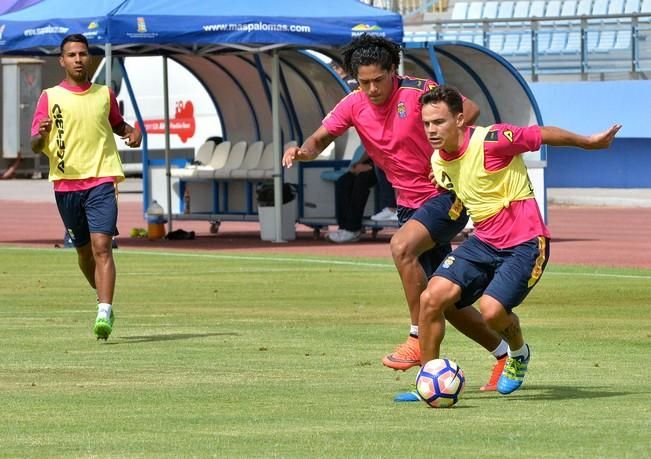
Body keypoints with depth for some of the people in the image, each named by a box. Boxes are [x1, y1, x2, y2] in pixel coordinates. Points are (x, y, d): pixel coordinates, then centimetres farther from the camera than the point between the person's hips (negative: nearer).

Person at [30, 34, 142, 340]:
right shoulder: (50, 97, 4)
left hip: (101, 179, -1)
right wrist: (41, 136, -21)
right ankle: (103, 296, 36)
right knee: (84, 251, 11)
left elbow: (117, 124, 26)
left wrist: (133, 132, 4)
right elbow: (36, 145, 2)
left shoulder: (105, 95, 8)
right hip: (65, 183, 1)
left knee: (101, 247, -16)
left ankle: (104, 314, -22)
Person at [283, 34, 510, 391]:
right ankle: (504, 353, 24)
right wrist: (303, 151, -20)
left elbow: (469, 109, -12)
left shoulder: (417, 92, -16)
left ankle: (418, 340, -22)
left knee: (402, 246, -32)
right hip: (409, 204, 7)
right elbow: (322, 137, 1)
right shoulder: (354, 105, -1)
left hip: (446, 196, -7)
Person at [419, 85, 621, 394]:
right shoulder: (438, 161, 2)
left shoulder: (490, 141, -20)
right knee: (432, 297, -12)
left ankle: (519, 353, 12)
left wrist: (589, 142, 5)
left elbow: (545, 135, -6)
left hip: (525, 243, -6)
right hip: (484, 241, 6)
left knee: (492, 309, -24)